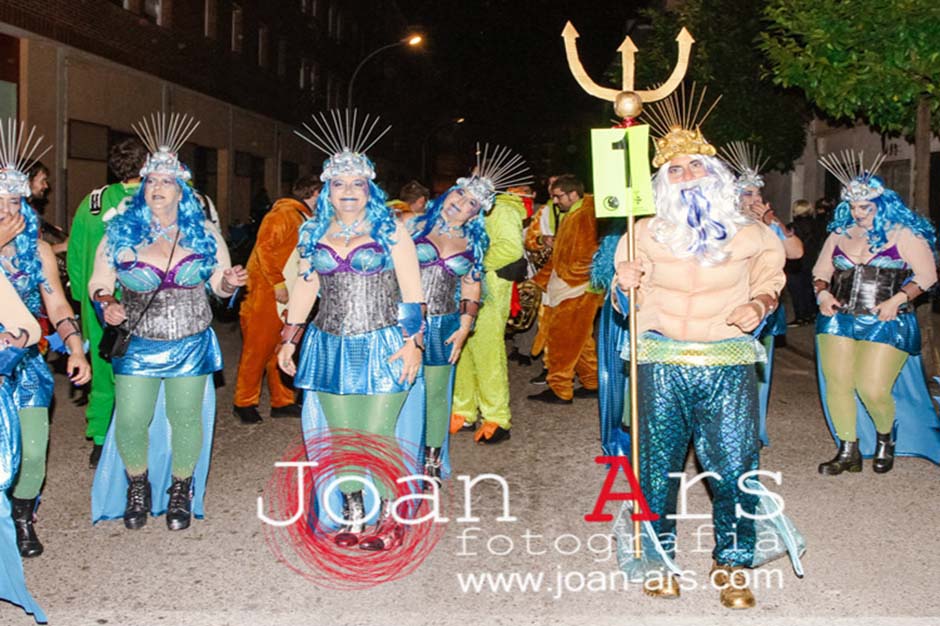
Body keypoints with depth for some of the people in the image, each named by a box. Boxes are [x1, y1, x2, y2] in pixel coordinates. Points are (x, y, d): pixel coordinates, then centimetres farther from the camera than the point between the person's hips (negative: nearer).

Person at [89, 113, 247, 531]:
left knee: (186, 418, 6)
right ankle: (138, 488, 26)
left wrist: (229, 284, -15)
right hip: (137, 346, 0)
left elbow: (219, 283, 8)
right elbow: (98, 284, 5)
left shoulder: (203, 232, 1)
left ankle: (180, 492, 27)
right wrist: (106, 304, -16)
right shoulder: (120, 233, -2)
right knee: (131, 421, -1)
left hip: (191, 346, 0)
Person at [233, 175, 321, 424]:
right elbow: (264, 247, -20)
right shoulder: (283, 215, -12)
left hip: (285, 296, 9)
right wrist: (278, 284, -22)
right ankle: (244, 403, 9)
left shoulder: (304, 219, 17)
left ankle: (282, 402, 20)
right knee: (257, 349, -1)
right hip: (265, 292, -9)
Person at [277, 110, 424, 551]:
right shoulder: (315, 233, 12)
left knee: (378, 437, -6)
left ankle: (389, 518, 10)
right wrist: (289, 339, 13)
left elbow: (411, 291, -3)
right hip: (330, 349, 4)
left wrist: (412, 341, -10)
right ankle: (352, 517, 18)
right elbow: (304, 287, 17)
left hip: (383, 347, -4)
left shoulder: (390, 230, 0)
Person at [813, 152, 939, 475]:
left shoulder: (903, 233, -1)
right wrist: (823, 293, -2)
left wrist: (898, 299, -16)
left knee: (873, 390, -11)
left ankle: (886, 438, 21)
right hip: (838, 320, 5)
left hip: (886, 324, -4)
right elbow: (821, 271, 18)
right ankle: (848, 451, 11)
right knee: (836, 384, -2)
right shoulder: (840, 233, 11)